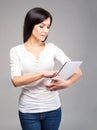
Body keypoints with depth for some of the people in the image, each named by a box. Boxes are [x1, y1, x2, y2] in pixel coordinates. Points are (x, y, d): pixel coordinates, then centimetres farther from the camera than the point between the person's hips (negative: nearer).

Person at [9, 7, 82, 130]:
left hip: (52, 108, 2)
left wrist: (66, 83, -27)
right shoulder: (16, 51, -2)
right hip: (28, 110, -2)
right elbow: (16, 81, -15)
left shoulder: (52, 48, 1)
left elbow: (78, 71, -6)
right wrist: (43, 74, -26)